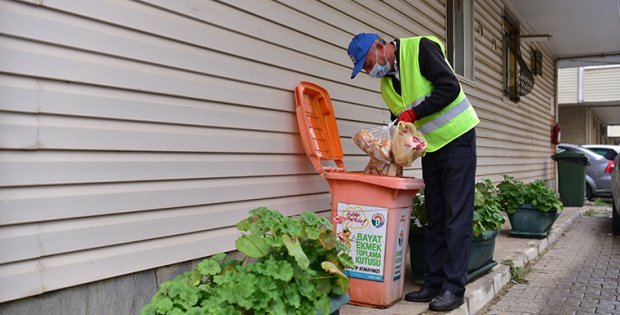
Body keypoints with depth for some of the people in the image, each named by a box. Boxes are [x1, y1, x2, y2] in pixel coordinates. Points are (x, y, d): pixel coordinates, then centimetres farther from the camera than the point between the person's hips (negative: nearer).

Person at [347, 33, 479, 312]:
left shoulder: (420, 48, -13)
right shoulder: (386, 83, 9)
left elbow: (450, 87, -21)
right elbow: (400, 123, 14)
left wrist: (413, 113, -21)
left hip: (457, 139, -7)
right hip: (430, 148, 8)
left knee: (457, 216, -5)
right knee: (435, 217, 9)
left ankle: (454, 287, 0)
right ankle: (433, 283, 15)